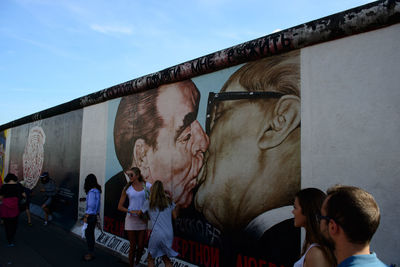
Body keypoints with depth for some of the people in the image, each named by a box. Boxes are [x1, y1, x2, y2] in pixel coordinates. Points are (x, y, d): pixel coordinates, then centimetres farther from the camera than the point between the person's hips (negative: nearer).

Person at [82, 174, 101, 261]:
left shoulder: (92, 192, -18)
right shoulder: (97, 191, 9)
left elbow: (91, 205, -21)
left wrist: (86, 216, -16)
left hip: (90, 215, -9)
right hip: (95, 215, 9)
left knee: (88, 234, 0)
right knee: (91, 234, 17)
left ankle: (90, 253, 8)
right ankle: (91, 252, 26)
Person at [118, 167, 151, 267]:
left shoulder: (146, 185, -1)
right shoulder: (127, 188, -1)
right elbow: (120, 206, 1)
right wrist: (131, 211, -12)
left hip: (143, 219, 1)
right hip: (131, 219, -1)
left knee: (141, 245, 4)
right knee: (133, 246, 4)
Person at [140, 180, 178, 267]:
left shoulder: (148, 203, 0)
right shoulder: (169, 201, 4)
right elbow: (175, 216, 9)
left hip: (157, 234, -3)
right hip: (169, 234, 3)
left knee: (150, 258, 17)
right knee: (166, 258, 18)